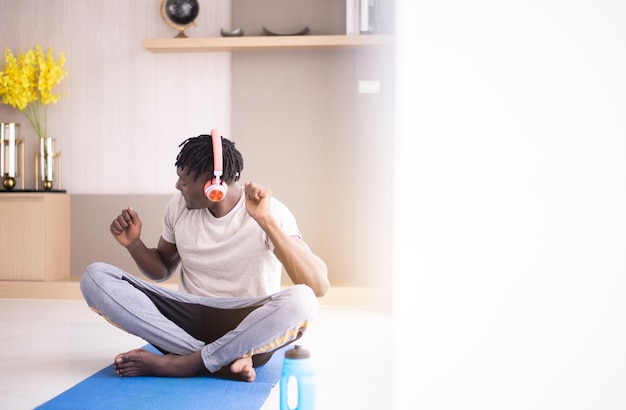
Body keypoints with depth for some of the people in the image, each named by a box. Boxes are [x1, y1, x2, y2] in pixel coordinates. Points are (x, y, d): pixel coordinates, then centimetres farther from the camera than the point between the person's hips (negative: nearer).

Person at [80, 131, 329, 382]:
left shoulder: (270, 211, -13)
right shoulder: (179, 206, 2)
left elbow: (319, 286, -25)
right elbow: (162, 270, 18)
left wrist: (266, 220, -31)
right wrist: (133, 244, -3)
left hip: (246, 329, -4)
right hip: (187, 320, 5)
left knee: (301, 301, -37)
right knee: (95, 277, -16)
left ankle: (179, 363, -25)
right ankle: (224, 360, -26)